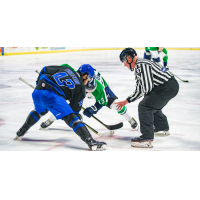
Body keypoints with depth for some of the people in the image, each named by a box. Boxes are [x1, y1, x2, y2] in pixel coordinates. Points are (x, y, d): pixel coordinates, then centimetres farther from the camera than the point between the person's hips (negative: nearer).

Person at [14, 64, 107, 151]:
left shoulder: (66, 68, 25)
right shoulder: (81, 88, 13)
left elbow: (45, 70, 25)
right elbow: (74, 109, 13)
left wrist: (39, 84, 37)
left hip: (37, 92, 7)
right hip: (51, 96, -7)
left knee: (40, 111, 37)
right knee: (71, 117, -5)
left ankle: (20, 132, 50)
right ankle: (90, 142, -19)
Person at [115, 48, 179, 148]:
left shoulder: (141, 65, -15)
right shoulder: (138, 67, 19)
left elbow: (147, 87, -20)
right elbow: (139, 90, 23)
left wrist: (147, 95, 1)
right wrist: (126, 101, 24)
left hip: (168, 87, -11)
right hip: (172, 86, 11)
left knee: (144, 106, -12)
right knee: (153, 105, 30)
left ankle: (147, 139, -14)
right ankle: (163, 128, 51)